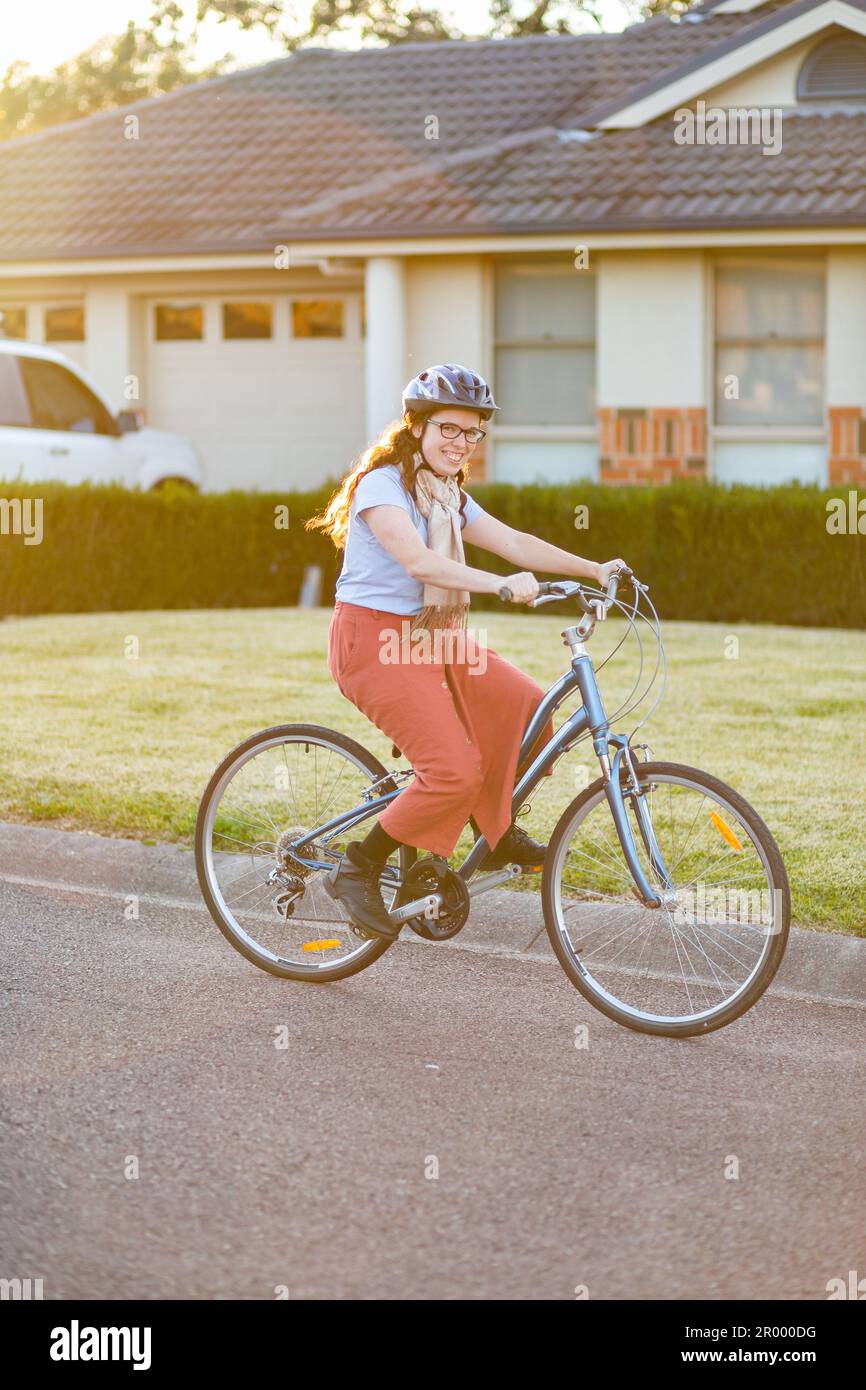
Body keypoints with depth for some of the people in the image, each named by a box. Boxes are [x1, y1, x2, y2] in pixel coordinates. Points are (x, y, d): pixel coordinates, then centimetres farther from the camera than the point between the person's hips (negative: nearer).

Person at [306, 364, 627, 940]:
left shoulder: (449, 497, 14)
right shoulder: (382, 484, -13)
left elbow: (513, 542, 5)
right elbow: (417, 560, -28)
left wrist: (593, 569, -5)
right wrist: (499, 584, -38)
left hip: (435, 636, 8)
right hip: (376, 639, -8)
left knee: (530, 707, -8)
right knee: (455, 769, -19)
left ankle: (496, 829, 12)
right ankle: (358, 870, -4)